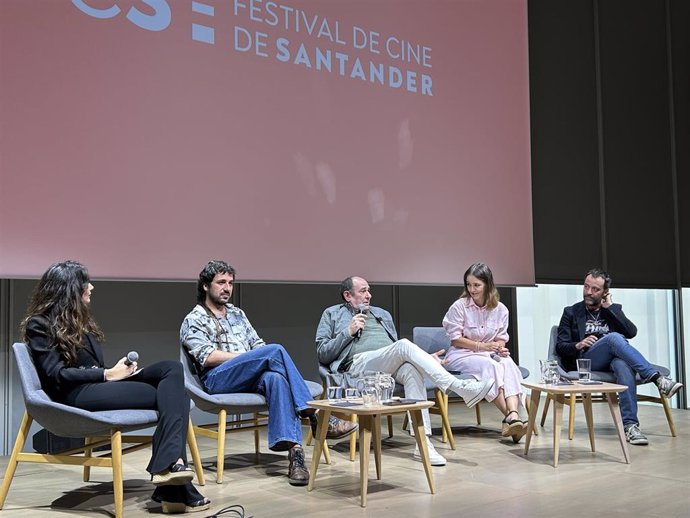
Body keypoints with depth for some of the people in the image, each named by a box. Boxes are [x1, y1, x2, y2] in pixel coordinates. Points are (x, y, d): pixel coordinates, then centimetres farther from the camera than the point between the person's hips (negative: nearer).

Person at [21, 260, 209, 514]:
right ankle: (174, 485, -26)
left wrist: (116, 371, -1)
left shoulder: (77, 319, 24)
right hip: (76, 394, -8)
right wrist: (108, 374, -11)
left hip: (100, 384, 8)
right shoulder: (39, 325, -1)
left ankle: (171, 465, -30)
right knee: (171, 395, -20)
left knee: (172, 369, -17)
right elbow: (56, 375, -11)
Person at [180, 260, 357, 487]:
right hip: (218, 379, -5)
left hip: (250, 378, 5)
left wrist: (262, 361, -4)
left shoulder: (237, 314, 27)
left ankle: (294, 448, -49)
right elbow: (207, 356, -7)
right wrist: (246, 357, -11)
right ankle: (314, 415, -27)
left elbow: (258, 344, 20)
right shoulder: (194, 321, 8)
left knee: (274, 378, -34)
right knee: (275, 350, -28)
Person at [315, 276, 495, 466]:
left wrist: (425, 358, 9)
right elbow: (322, 354, 8)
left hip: (391, 367, 4)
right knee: (405, 345, -31)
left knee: (412, 369, -34)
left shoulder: (382, 314, 32)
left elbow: (398, 350, 27)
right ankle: (461, 388, -39)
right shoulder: (332, 314, 18)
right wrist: (348, 332, -3)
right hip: (359, 363, -4)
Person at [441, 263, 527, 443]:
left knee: (508, 363, -30)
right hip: (461, 355, -3)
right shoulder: (459, 306, -6)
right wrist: (482, 346, -15)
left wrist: (500, 348, -13)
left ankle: (514, 415, -45)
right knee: (489, 366, -34)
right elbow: (456, 340, -6)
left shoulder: (500, 309, 5)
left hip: (490, 354, 4)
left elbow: (501, 338, 10)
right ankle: (509, 417, -33)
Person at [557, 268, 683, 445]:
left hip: (613, 360, 2)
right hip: (584, 362, -2)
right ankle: (658, 379, -42)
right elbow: (560, 347, 7)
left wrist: (610, 308, 3)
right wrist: (578, 345, -14)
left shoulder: (614, 309, 22)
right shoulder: (571, 312, 16)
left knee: (623, 365, -38)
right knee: (613, 337, -33)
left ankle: (630, 425, -44)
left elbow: (632, 332, 2)